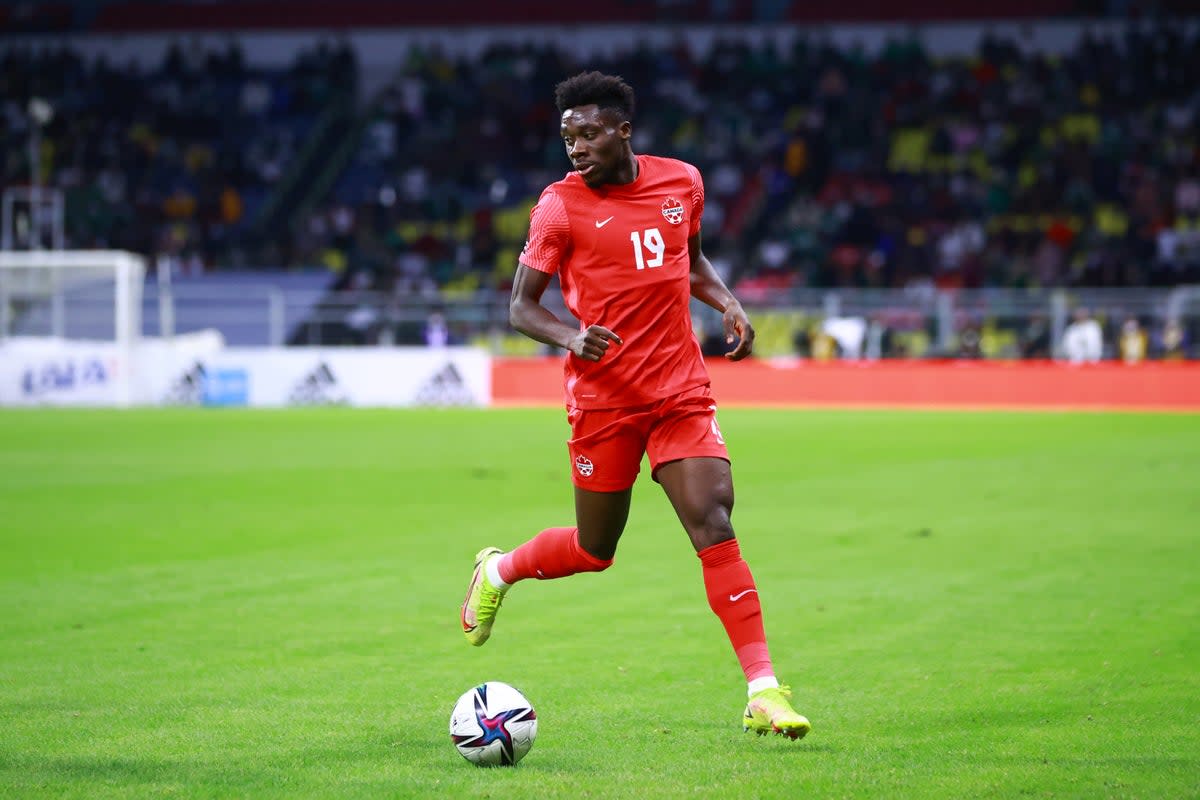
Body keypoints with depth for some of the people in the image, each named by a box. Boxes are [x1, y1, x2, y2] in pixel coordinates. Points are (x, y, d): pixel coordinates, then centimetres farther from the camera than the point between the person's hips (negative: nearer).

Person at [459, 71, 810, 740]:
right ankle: (498, 571, 41)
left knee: (714, 522, -13)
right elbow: (521, 307, -4)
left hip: (682, 392, 2)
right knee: (594, 550, 9)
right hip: (604, 398, -2)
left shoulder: (682, 182, 5)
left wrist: (728, 303, 4)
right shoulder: (562, 206, -7)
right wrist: (570, 337, -24)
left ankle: (763, 690, -16)